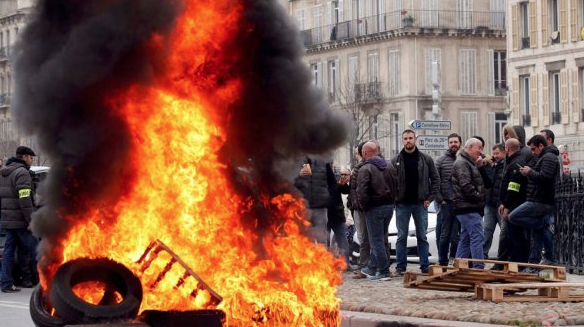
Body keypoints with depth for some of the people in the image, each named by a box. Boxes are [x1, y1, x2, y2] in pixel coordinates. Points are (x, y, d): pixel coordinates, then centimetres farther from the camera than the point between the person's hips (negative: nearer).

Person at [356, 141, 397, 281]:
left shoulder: (365, 169, -14)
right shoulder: (389, 166, 8)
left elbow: (361, 192, -21)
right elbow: (396, 186, 10)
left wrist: (364, 206, -7)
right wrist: (391, 201, 16)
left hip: (374, 209, -7)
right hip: (389, 207, 7)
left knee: (377, 240, 0)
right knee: (379, 239, 17)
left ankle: (384, 272, -1)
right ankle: (372, 268, 25)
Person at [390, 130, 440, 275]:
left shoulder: (426, 159, 2)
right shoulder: (395, 161, 1)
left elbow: (435, 179, 5)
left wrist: (430, 198, -3)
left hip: (420, 204, 0)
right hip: (402, 204, 0)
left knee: (422, 236, 6)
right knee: (402, 237, 3)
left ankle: (425, 266, 10)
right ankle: (401, 267, 8)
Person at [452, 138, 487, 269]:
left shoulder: (470, 163, 23)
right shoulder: (462, 163, -11)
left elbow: (481, 183, 24)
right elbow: (466, 186, -20)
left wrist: (480, 167, 11)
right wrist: (479, 197, -14)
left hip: (467, 208, 11)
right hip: (468, 208, -11)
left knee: (465, 238, 12)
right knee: (477, 237, -13)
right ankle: (478, 267, -16)